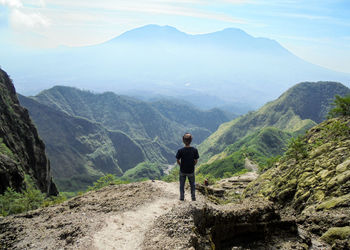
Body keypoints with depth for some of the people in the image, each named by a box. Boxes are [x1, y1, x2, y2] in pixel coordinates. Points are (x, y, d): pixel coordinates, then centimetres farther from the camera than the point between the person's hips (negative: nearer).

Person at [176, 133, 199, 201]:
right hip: (191, 171, 1)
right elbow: (196, 161, -7)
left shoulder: (180, 151, -19)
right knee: (192, 184, 22)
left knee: (182, 184, 20)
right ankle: (193, 197, 26)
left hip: (182, 171, 0)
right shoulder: (194, 150, -17)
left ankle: (182, 197, 26)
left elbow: (178, 160, -7)